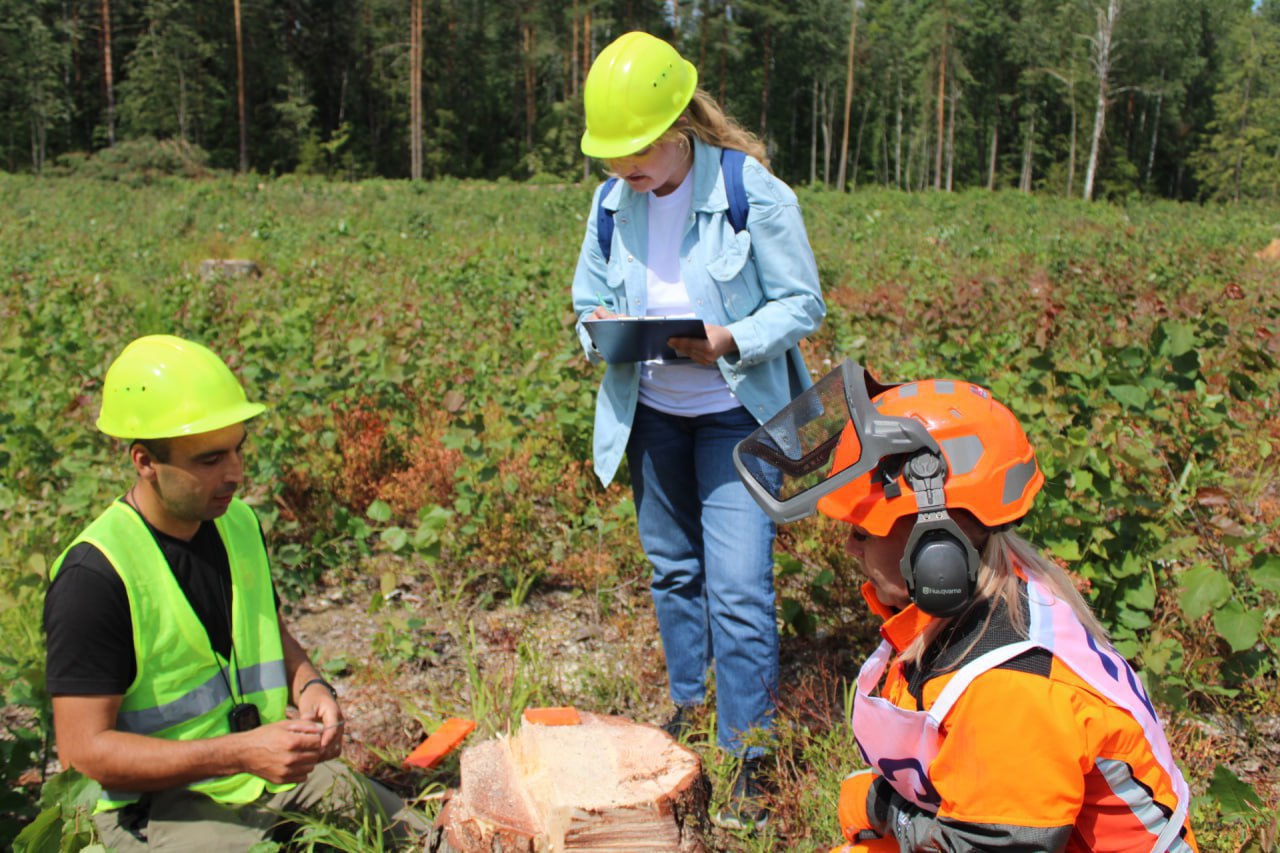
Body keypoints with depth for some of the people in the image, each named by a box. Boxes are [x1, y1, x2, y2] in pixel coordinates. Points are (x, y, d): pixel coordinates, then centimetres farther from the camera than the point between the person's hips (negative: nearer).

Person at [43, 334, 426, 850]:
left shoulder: (238, 523, 5)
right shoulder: (94, 575, -18)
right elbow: (83, 748, -18)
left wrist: (310, 687, -3)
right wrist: (240, 753, -26)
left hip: (272, 773, 7)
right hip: (161, 804, -6)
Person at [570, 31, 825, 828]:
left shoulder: (754, 194, -16)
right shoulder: (611, 202, -2)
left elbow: (802, 303, -10)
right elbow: (590, 302, 8)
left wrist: (732, 340, -27)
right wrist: (603, 330, -16)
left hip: (736, 414, -5)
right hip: (650, 414, 5)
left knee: (739, 587, -9)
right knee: (673, 571, 18)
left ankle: (748, 752, 5)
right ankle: (687, 705, 38)